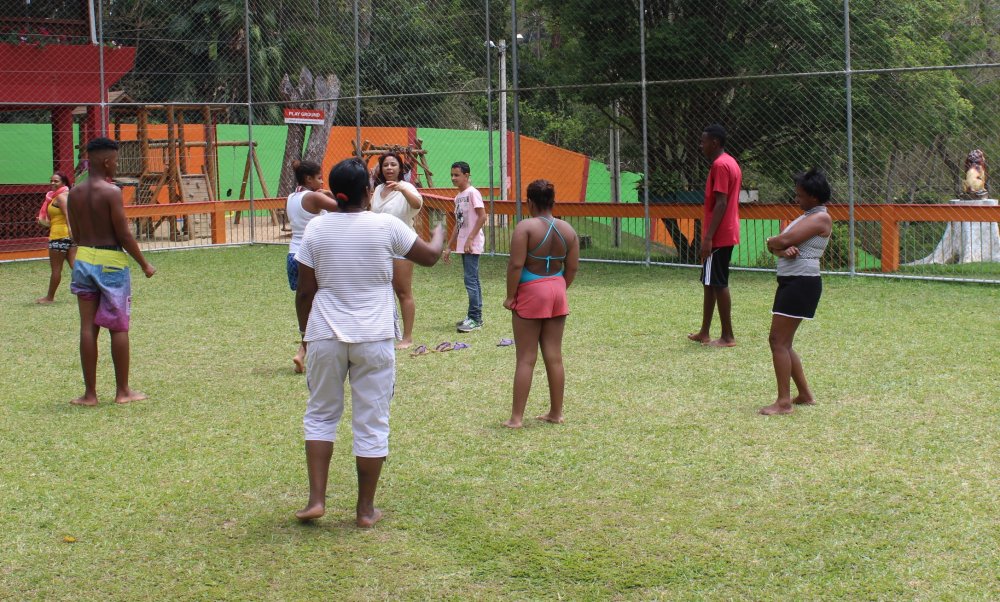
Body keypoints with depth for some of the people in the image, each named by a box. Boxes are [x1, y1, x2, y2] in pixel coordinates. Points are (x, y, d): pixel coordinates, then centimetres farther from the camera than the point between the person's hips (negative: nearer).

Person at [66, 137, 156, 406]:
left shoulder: (74, 194, 5)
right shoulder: (111, 192, -14)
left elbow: (76, 234, 12)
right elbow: (124, 235, -14)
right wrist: (144, 265, -3)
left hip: (84, 260, 6)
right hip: (111, 262, -6)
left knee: (88, 327, 7)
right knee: (119, 327, 5)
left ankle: (90, 393, 10)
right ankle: (123, 391, 12)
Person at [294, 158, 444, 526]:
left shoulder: (316, 229, -2)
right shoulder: (386, 226, -6)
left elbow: (304, 292, 1)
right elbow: (429, 256, 9)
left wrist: (305, 335, 15)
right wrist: (439, 234, 31)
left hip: (324, 335, 2)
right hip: (373, 339, -1)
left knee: (320, 415, 17)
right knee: (371, 424, 8)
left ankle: (316, 499, 10)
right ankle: (366, 509, 14)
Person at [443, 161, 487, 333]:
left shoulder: (472, 193, -10)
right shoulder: (458, 197, 15)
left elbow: (482, 217, -17)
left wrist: (470, 239, -20)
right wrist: (449, 246, 20)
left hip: (472, 245, -9)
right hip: (463, 245, 9)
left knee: (470, 280, -11)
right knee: (473, 280, 12)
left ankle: (474, 318, -8)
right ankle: (475, 317, 16)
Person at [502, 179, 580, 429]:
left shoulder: (526, 227, -13)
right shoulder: (567, 230, 4)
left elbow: (516, 265, -18)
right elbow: (572, 267, 5)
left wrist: (510, 296, -9)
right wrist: (559, 290, 16)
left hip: (531, 293, -5)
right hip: (557, 291, 5)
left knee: (526, 359, -1)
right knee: (554, 356, 12)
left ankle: (516, 417, 3)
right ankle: (556, 412, 19)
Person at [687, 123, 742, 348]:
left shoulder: (720, 165, -15)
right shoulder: (731, 163, 16)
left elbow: (720, 204, -21)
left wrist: (708, 238, -22)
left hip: (718, 237, -10)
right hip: (727, 234, 10)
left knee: (718, 284, -6)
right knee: (710, 282, 14)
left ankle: (728, 337, -3)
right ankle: (704, 333, 20)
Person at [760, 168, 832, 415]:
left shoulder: (820, 218, -11)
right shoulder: (805, 216, 21)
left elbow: (784, 240, -20)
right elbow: (780, 242, 11)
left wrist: (773, 242, 2)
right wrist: (783, 250, -11)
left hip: (802, 282, -10)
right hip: (789, 282, 10)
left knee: (779, 341, -11)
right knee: (781, 342, 13)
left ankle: (784, 402, -8)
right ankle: (805, 395, 22)